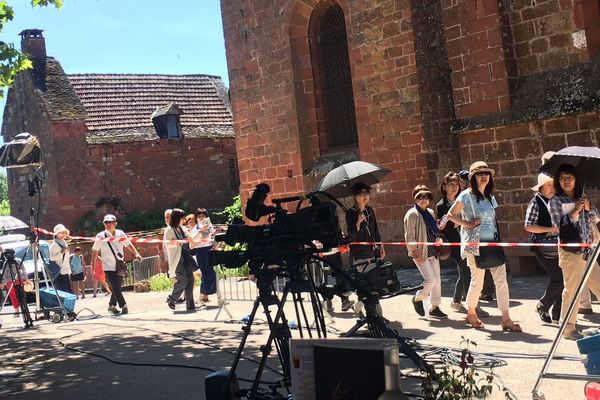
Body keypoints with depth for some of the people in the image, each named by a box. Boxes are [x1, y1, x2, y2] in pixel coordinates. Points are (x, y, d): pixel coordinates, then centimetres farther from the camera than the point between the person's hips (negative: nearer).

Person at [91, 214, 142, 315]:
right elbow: (95, 251, -3)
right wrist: (93, 266, -3)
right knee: (116, 287, -13)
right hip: (108, 267, -4)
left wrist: (136, 253, -4)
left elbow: (128, 244, 10)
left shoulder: (120, 233, -1)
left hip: (120, 266, 4)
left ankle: (112, 305, 28)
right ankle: (123, 306, -6)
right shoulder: (100, 236, -9)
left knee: (117, 287, 10)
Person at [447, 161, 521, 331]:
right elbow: (451, 215, -4)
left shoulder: (490, 197, 16)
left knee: (501, 279, -4)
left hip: (493, 242, 6)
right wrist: (469, 224, -11)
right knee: (477, 282, 1)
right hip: (475, 244, -6)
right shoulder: (467, 195, -5)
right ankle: (471, 313, 24)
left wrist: (499, 237, 12)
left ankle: (506, 319, -2)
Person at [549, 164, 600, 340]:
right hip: (570, 251, -6)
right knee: (571, 290, -5)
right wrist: (575, 211, -17)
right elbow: (559, 224, -9)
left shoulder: (582, 198, 16)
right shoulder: (555, 201, 1)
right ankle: (568, 328, 3)